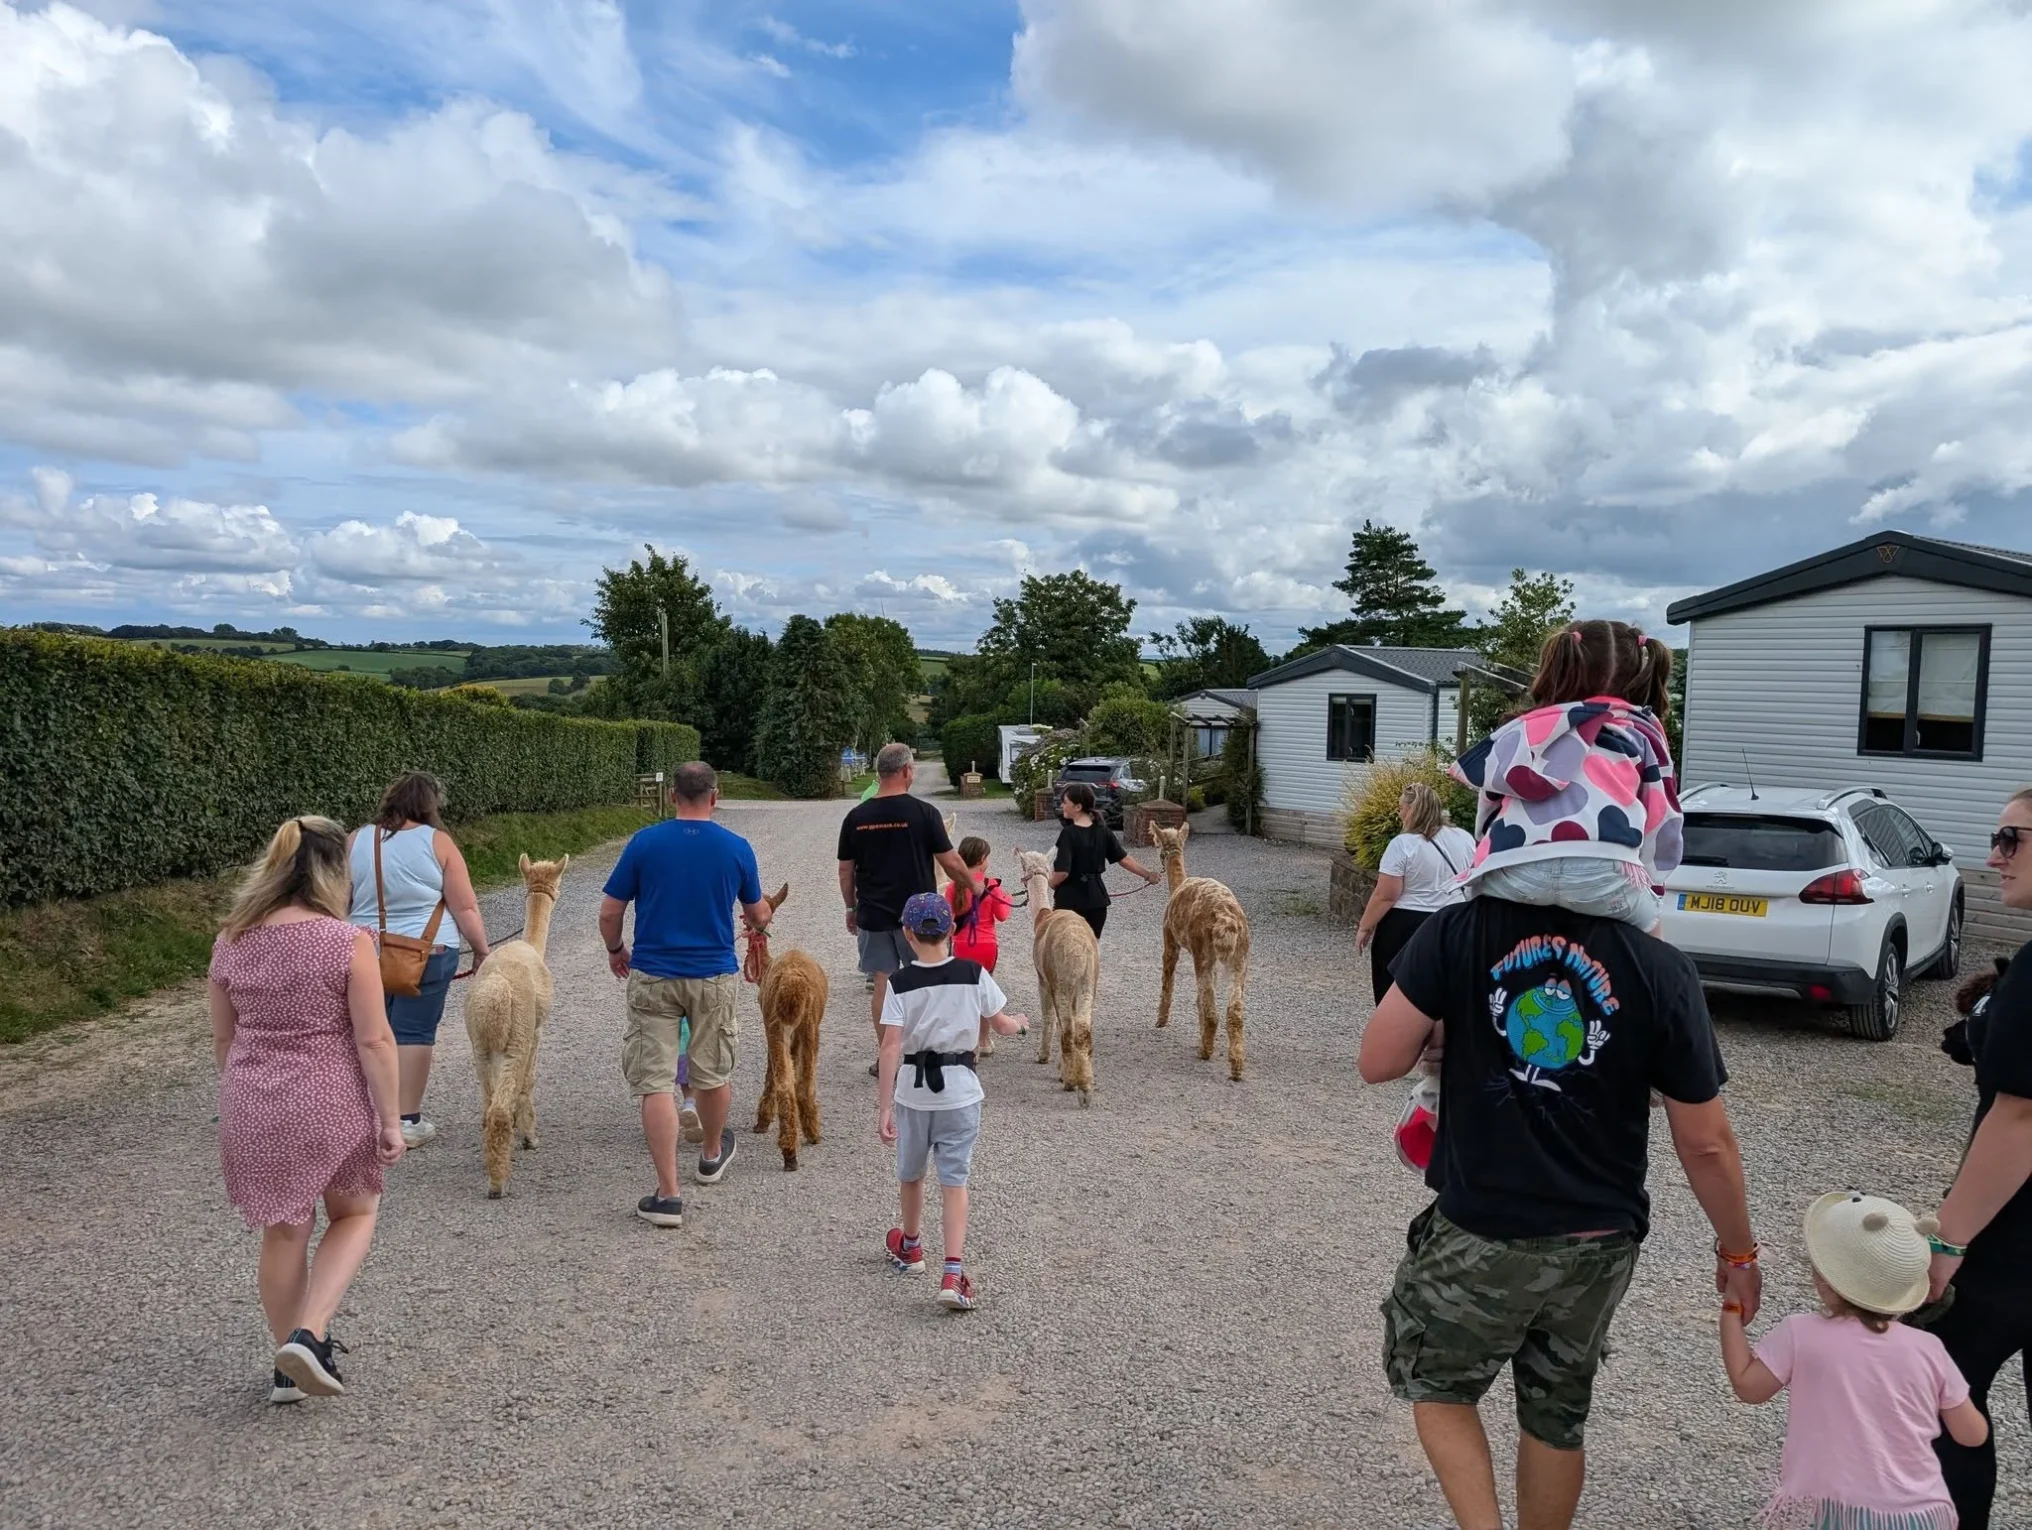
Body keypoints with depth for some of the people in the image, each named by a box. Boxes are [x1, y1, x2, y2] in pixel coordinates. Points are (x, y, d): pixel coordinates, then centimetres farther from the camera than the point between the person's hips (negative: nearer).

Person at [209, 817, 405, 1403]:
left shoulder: (232, 943, 0)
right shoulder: (348, 942, -15)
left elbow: (223, 1040, 9)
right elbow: (374, 1040, -15)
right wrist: (390, 1118, -7)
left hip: (253, 1109, 4)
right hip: (331, 1108, -4)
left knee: (283, 1233, 18)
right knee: (355, 1213, 19)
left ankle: (289, 1367, 29)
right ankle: (310, 1333, 3)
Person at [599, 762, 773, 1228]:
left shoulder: (644, 842, -6)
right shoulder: (736, 848, -3)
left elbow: (609, 914, -3)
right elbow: (758, 915, 9)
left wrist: (615, 950, 17)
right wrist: (761, 917, 33)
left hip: (652, 977, -1)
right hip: (714, 976, 1)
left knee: (656, 1083, 1)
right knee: (714, 1073, 19)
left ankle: (667, 1194, -1)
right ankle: (712, 1155, 42)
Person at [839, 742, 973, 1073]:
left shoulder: (855, 817, 0)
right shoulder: (923, 812, -10)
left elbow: (845, 872, 6)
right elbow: (951, 863, -6)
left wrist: (852, 908, 19)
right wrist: (973, 886, 11)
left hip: (873, 915, 3)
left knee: (882, 984, 9)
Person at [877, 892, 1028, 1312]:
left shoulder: (900, 984, -11)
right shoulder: (973, 975, -8)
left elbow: (891, 1047, -16)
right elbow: (1002, 1025, 1)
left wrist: (884, 1107, -15)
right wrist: (1020, 1024, 24)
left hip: (913, 1091, 0)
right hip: (960, 1089, 0)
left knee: (911, 1173, 21)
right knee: (954, 1180, 4)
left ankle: (910, 1246, 44)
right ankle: (953, 1274, -7)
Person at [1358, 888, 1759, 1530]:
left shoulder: (1457, 931, -16)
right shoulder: (1660, 969, -12)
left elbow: (1378, 1061, -13)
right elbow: (1706, 1144, -5)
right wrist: (1737, 1252, 11)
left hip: (1481, 1235, -2)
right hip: (1600, 1245, 2)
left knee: (1437, 1382, 23)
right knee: (1557, 1416, 24)